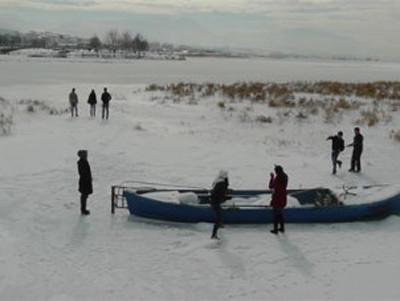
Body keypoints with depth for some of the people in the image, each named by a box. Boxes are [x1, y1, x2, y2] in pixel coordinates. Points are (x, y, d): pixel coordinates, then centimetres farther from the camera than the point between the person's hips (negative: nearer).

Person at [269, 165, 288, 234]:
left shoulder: (277, 179, -23)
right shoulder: (285, 177, -1)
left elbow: (271, 186, -12)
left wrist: (272, 177, -4)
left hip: (276, 199, -7)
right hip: (283, 199, 7)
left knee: (276, 214, 4)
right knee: (280, 214, 20)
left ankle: (275, 229, 10)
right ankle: (282, 228, 27)